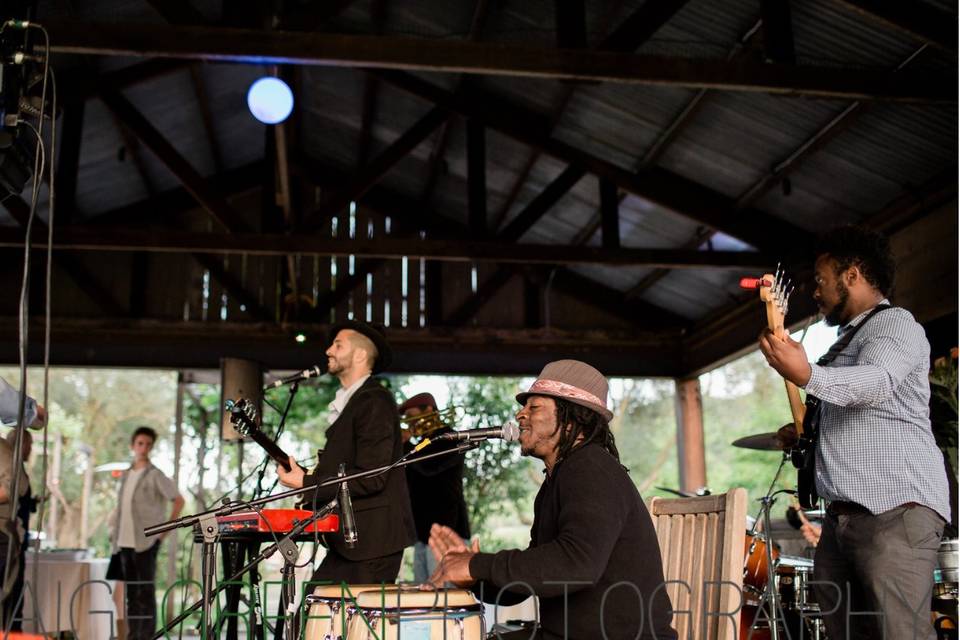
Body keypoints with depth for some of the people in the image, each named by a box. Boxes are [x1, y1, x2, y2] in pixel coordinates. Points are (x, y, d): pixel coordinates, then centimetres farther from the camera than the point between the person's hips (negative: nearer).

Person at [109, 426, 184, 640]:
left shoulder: (155, 475, -5)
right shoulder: (126, 475, 14)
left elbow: (178, 500, -8)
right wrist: (115, 533, 13)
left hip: (146, 541, -6)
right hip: (125, 542, 6)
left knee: (146, 590, -4)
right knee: (131, 591, 10)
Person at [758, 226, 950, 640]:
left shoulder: (895, 324, -2)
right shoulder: (847, 341, 26)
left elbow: (877, 381, -25)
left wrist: (808, 376, -41)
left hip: (896, 510, -9)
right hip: (843, 514, 9)